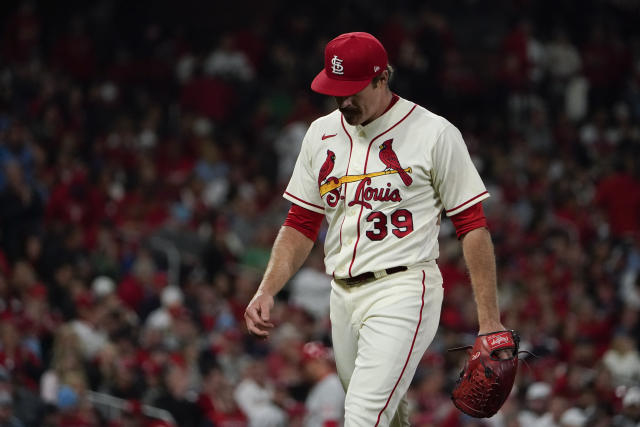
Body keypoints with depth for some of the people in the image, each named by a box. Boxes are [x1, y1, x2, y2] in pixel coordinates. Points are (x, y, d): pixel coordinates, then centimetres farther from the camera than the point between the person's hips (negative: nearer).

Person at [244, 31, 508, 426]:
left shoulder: (435, 134, -5)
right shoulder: (322, 134, 11)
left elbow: (472, 226, -4)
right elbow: (302, 224, 16)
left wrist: (490, 320, -8)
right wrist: (267, 291, 1)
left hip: (403, 291, -6)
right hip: (343, 297, 6)